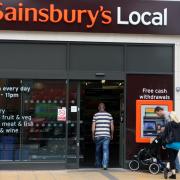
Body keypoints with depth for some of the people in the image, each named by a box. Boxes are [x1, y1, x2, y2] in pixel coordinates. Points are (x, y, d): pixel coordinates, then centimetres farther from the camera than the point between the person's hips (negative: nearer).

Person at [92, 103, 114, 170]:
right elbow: (112, 127, 4)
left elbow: (93, 127, -1)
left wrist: (93, 135, 9)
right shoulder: (109, 115, 5)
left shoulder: (95, 115, 2)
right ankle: (105, 165, -16)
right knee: (106, 150, -3)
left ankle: (98, 165, 25)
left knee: (98, 151, 14)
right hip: (106, 135, 0)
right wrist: (112, 135, 16)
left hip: (98, 136, 0)